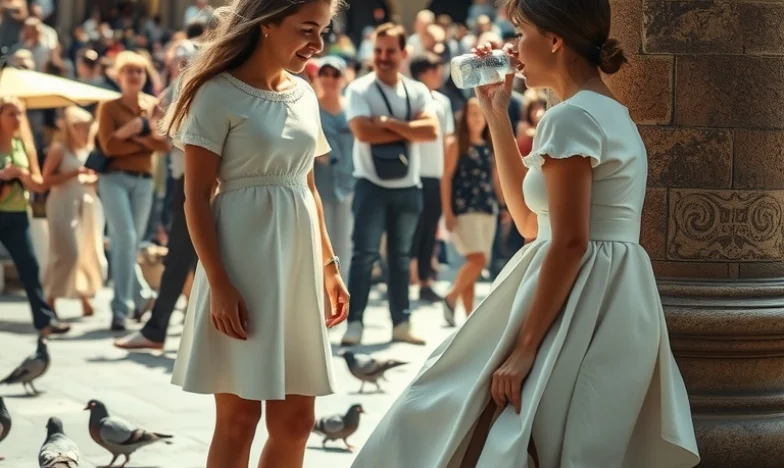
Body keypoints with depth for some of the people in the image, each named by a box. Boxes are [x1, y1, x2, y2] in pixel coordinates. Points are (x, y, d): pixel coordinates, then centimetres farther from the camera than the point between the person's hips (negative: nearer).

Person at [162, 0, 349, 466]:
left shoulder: (304, 95, 10)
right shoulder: (219, 94, -9)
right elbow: (197, 197, -11)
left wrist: (329, 265, 15)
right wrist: (219, 285, -17)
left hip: (298, 262, 7)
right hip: (244, 260, -6)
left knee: (296, 419, 7)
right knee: (239, 417, -1)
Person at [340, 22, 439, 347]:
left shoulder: (418, 91, 5)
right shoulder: (359, 89, -5)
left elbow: (432, 131, -10)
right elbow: (363, 132, -20)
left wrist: (390, 123, -16)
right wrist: (409, 130, -12)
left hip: (408, 186, 4)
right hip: (372, 185, -4)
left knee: (401, 256, 11)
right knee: (364, 254, -7)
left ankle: (401, 323, 16)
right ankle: (354, 323, -6)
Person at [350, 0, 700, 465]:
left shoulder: (570, 117, -14)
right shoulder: (608, 112, 17)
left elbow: (570, 242, -20)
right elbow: (531, 219, 21)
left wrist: (524, 347, -20)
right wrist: (497, 115, 20)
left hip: (579, 308, -10)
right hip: (613, 304, 10)